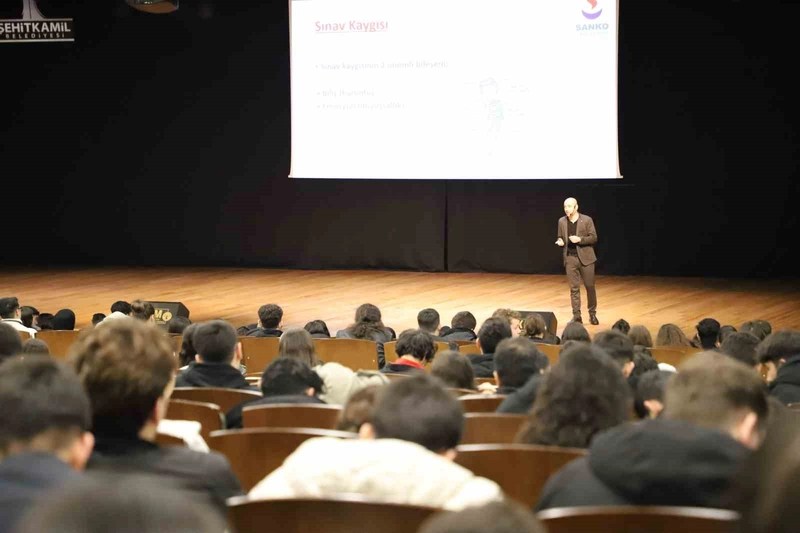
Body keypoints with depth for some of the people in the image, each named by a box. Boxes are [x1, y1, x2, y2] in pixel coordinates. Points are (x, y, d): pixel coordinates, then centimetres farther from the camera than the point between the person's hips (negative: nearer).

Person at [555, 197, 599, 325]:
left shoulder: (587, 220, -6)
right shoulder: (562, 221, 6)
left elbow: (594, 238, -6)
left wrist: (580, 239, -21)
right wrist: (560, 242, -9)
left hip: (585, 257, -3)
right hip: (570, 258, 3)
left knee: (590, 286, 3)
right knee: (574, 288, 2)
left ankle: (592, 314, 17)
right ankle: (576, 315, 6)